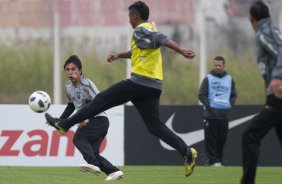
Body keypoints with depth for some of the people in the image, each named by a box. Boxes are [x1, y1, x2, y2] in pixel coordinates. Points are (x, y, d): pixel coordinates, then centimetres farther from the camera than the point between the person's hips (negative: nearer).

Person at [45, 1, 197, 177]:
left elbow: (162, 39, -24)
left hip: (140, 81, -8)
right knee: (154, 125, 5)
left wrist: (181, 51, -38)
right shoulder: (150, 28, 22)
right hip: (154, 86, 8)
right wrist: (119, 55, 41)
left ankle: (64, 124, 6)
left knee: (101, 100, 1)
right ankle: (186, 152, -10)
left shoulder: (141, 30, -7)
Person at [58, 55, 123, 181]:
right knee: (92, 152, 2)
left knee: (78, 138, -24)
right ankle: (114, 171, 1)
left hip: (99, 119, -9)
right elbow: (71, 105, 26)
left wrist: (87, 117, -30)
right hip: (89, 122, 9)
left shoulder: (86, 84, -16)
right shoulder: (68, 87, 9)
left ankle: (93, 163, -38)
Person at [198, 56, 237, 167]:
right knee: (211, 139, -6)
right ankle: (213, 160, -5)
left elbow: (233, 95, 18)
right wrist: (209, 106, -10)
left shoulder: (229, 79, 13)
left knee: (222, 139, 3)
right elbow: (202, 95, 1)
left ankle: (219, 160, 9)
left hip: (224, 114, 3)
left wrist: (230, 105, 2)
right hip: (211, 114, -3)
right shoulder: (208, 79, 4)